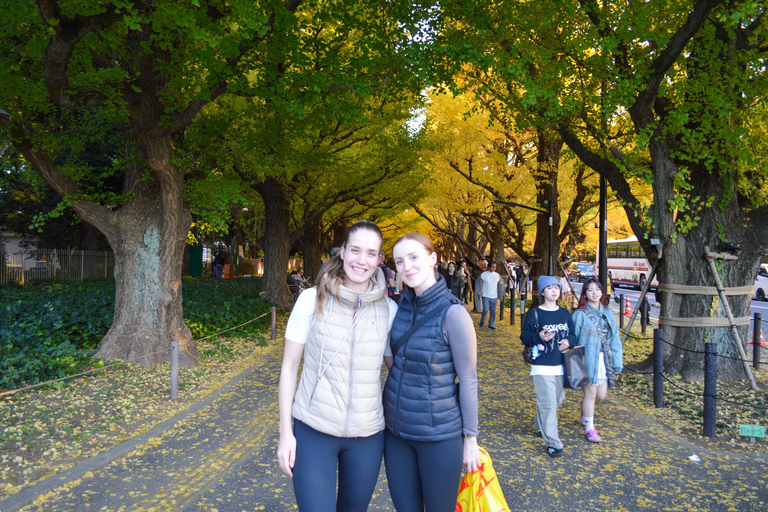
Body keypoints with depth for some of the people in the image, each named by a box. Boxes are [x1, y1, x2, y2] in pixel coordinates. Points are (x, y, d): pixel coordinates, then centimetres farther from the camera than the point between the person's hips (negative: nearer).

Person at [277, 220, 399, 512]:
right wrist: (285, 432, -4)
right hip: (314, 431, -2)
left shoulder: (389, 310, -4)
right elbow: (289, 367, -3)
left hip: (368, 435, 2)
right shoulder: (312, 300, -8)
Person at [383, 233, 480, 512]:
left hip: (439, 434, -5)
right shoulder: (403, 304, 0)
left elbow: (468, 380, -11)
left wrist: (470, 437, -6)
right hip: (396, 428, 5)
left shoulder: (453, 313, -17)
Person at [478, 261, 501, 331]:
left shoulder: (497, 275, 5)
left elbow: (499, 285, 13)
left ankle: (491, 325, 17)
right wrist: (480, 294, -2)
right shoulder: (483, 274, -4)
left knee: (493, 312, 4)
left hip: (494, 297, 3)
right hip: (486, 296, -3)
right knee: (486, 309, -14)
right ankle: (482, 322, 10)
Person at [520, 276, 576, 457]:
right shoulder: (534, 313, -6)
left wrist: (569, 341, -7)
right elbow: (524, 336, -6)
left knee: (558, 399, 17)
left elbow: (573, 335, 15)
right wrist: (540, 337, -24)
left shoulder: (565, 313, 9)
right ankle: (553, 444, -2)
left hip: (561, 365, 6)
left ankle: (542, 425, 42)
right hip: (542, 367, -6)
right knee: (547, 403, -8)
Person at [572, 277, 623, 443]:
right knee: (590, 393, 1)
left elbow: (615, 339, 8)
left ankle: (585, 413, 41)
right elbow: (573, 338, -6)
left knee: (601, 395, 12)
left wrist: (617, 363, 4)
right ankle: (589, 428, 17)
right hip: (587, 360, -5)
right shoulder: (580, 314, -7)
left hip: (604, 360, 5)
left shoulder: (608, 313, 7)